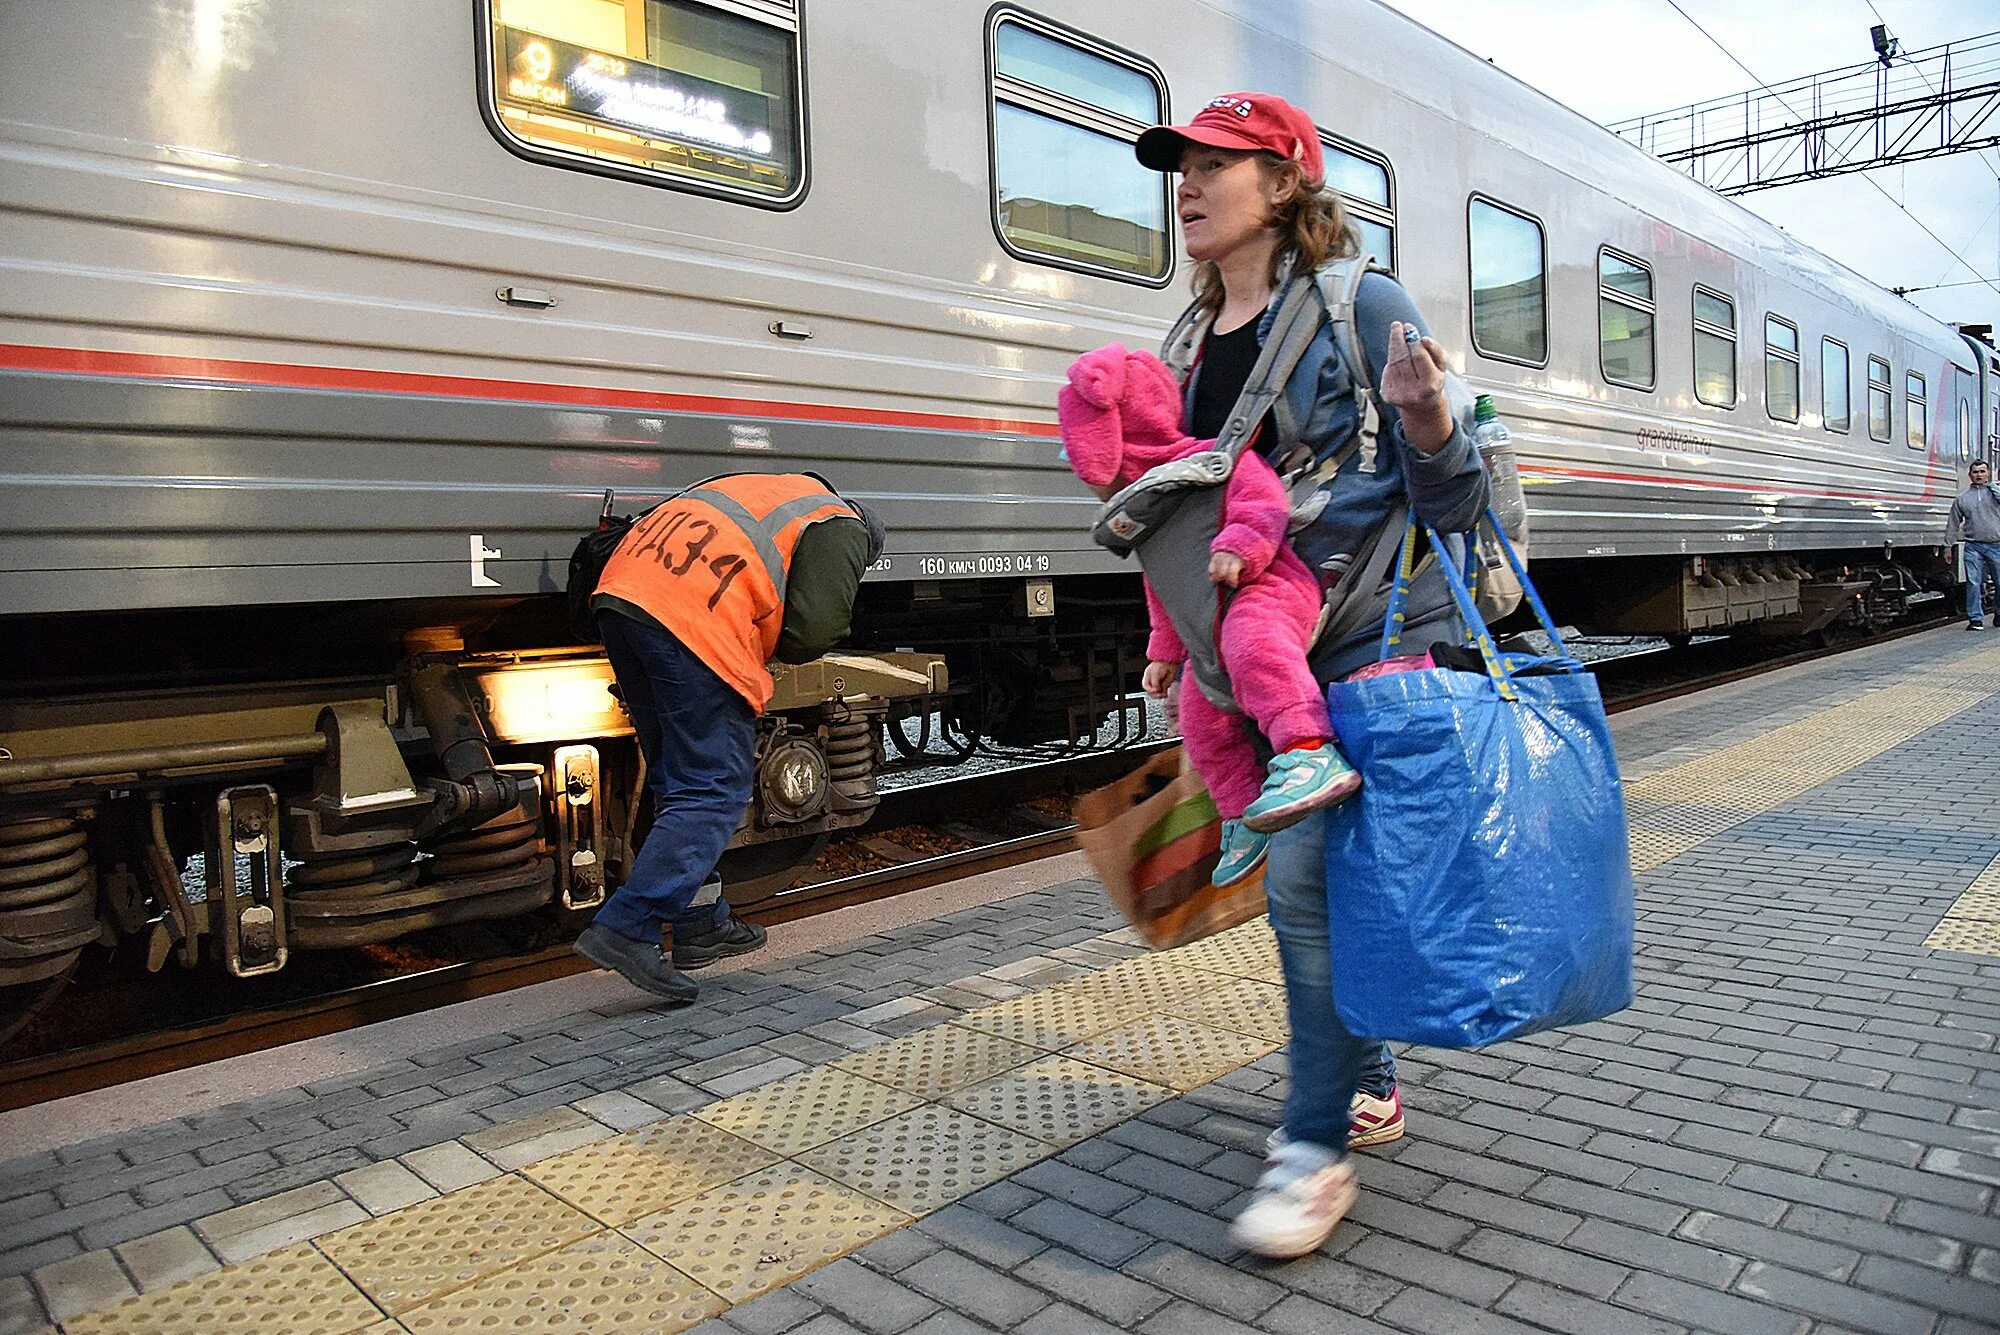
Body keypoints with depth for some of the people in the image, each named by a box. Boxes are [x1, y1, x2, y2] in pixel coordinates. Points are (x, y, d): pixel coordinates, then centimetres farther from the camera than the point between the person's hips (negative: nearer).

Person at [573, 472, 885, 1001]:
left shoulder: (777, 489, 34)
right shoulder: (843, 528, 11)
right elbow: (814, 631, -2)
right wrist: (766, 648, 18)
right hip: (693, 620, -9)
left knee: (678, 778, 17)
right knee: (715, 792, -2)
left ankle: (701, 924, 24)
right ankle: (624, 929, -9)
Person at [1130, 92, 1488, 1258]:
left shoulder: (1361, 311, -8)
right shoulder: (1196, 342, 10)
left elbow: (1455, 505, -10)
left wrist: (1425, 418, -28)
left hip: (1370, 641, -7)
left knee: (1308, 874, -13)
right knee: (1302, 871, 13)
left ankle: (1319, 1150, 3)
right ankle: (1369, 1085, 32)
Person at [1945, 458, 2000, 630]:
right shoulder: (1963, 497, 11)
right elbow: (1953, 524, 14)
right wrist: (1948, 546, 12)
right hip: (1973, 546, 0)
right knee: (1973, 583, -6)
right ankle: (1976, 618, -1)